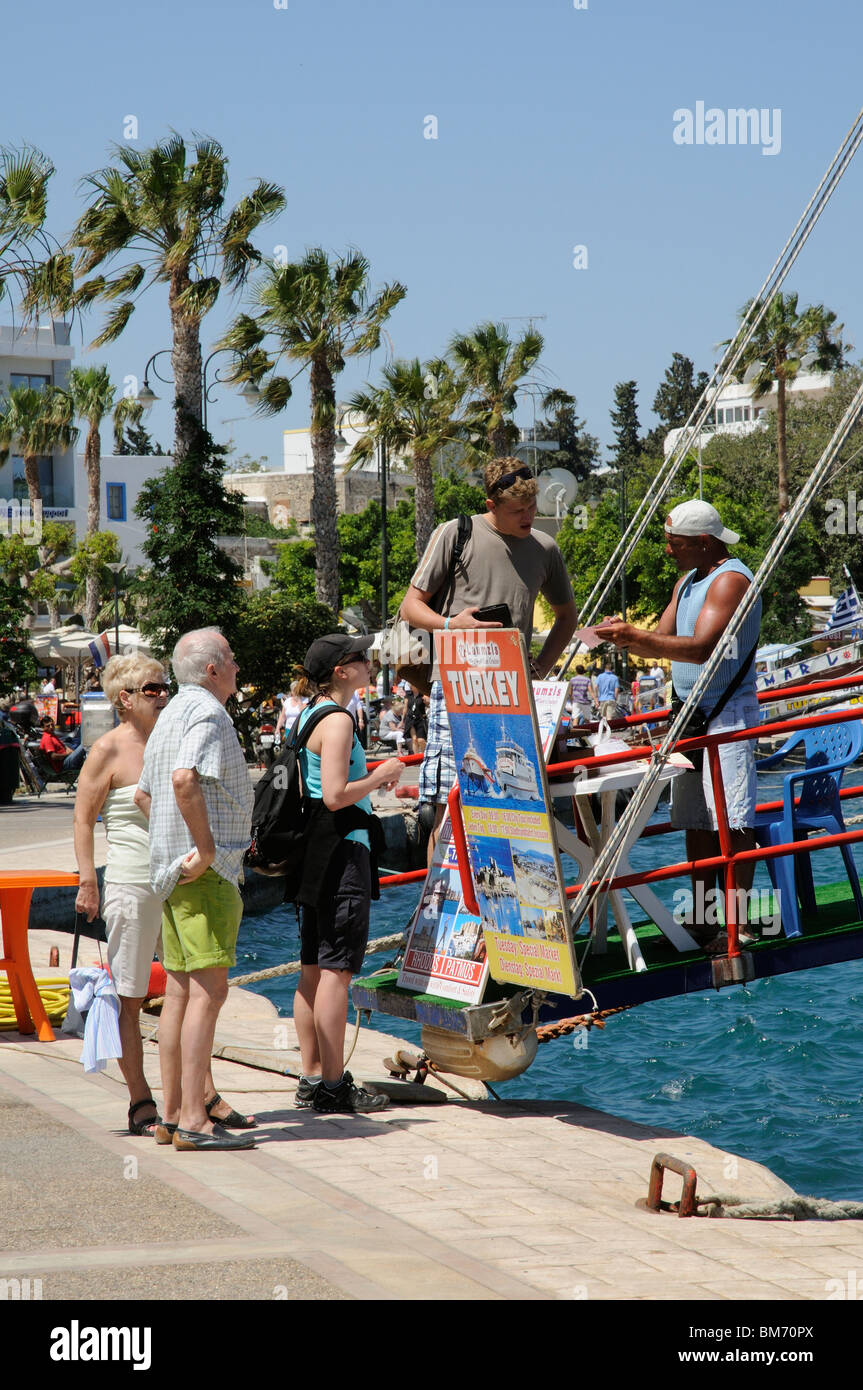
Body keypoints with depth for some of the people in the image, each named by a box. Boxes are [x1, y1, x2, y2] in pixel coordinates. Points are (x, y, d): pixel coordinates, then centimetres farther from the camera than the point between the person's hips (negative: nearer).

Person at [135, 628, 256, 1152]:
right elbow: (185, 780, -29)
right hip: (206, 872, -10)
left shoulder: (173, 713, 20)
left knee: (181, 990, 11)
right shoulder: (208, 713, -12)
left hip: (174, 868, 10)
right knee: (208, 990, -12)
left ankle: (173, 1114, 13)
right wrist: (206, 847, -22)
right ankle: (193, 1121, -16)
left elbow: (144, 794, 27)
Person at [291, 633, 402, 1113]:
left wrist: (370, 780, 19)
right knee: (337, 970, -7)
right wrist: (380, 777, -9)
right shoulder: (337, 720, -14)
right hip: (343, 849, -10)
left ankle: (312, 1078, 16)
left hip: (315, 853, 10)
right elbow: (335, 796, -22)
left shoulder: (307, 715, 16)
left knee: (313, 968, 11)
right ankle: (334, 1086, -6)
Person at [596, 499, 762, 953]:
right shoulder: (687, 582, 18)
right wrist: (628, 637, -2)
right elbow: (663, 642, 18)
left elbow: (702, 648, -25)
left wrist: (636, 637, -31)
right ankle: (701, 921, 14)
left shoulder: (731, 580, -13)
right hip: (691, 713, 10)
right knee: (695, 822, 9)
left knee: (732, 821, -10)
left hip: (728, 715, -10)